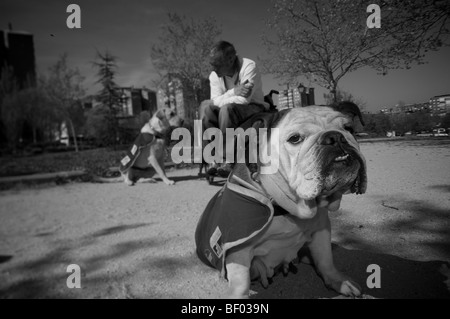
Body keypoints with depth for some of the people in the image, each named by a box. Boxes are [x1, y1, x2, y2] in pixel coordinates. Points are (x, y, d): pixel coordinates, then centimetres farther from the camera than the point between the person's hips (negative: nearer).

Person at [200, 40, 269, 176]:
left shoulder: (249, 66, -19)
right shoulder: (214, 75, -3)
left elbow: (244, 100, -26)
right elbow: (215, 101, -14)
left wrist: (221, 101, -19)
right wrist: (233, 92, -29)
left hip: (253, 108, -5)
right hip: (230, 111, 5)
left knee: (227, 109, -34)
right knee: (205, 107, -21)